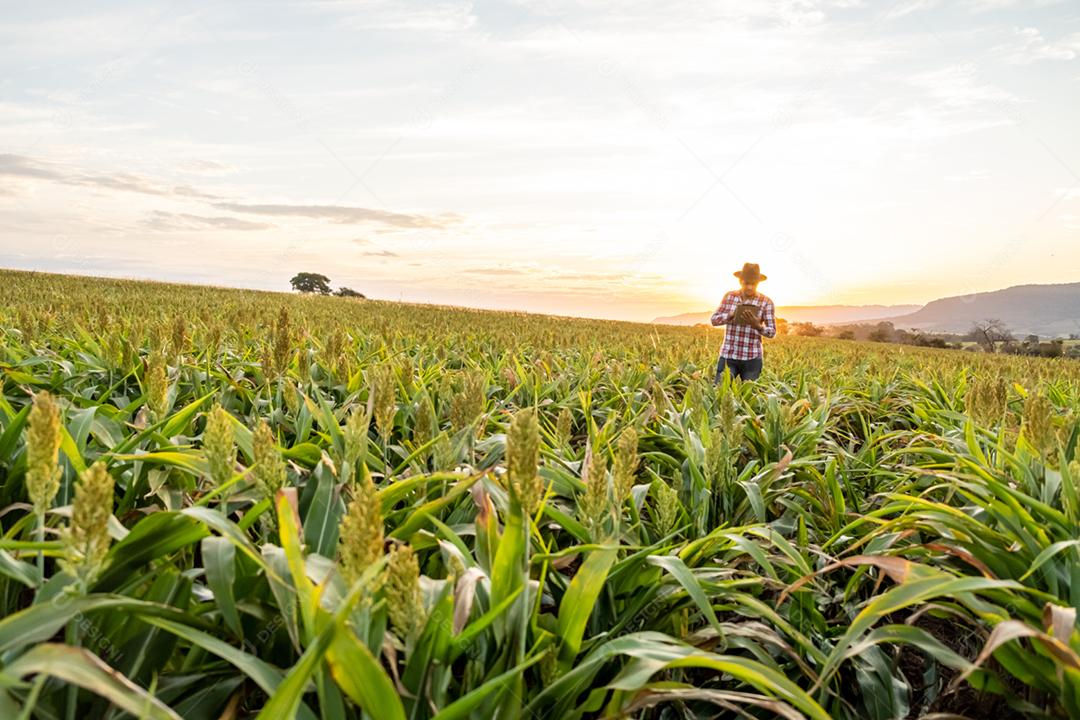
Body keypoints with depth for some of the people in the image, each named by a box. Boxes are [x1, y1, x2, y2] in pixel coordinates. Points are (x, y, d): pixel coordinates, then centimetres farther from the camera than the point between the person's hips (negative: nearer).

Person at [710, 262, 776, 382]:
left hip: (752, 358, -1)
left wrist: (757, 326, -23)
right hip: (728, 355, 1)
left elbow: (772, 332, -2)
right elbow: (714, 320, 2)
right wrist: (732, 315, -16)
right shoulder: (730, 296, 5)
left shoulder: (766, 302, -1)